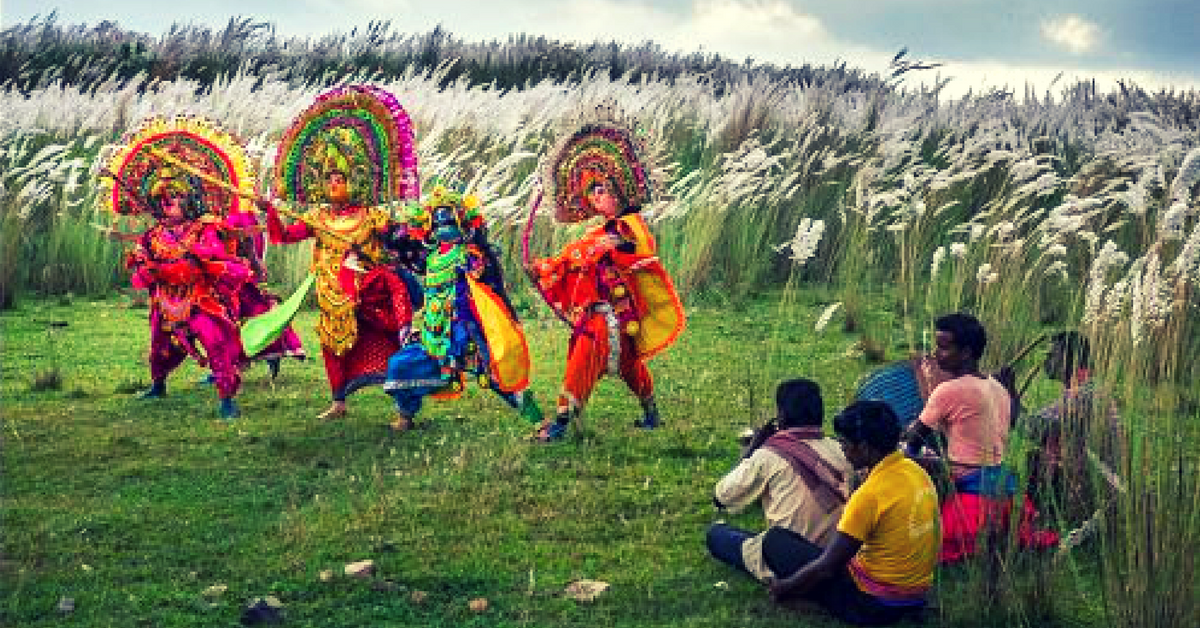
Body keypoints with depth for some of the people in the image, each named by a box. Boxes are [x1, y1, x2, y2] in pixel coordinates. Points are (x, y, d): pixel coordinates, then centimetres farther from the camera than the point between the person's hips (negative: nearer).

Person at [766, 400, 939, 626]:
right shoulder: (919, 473, 1)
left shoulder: (870, 494, -25)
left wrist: (783, 588, -3)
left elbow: (826, 567, -19)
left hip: (872, 606, -9)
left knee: (776, 539, -2)